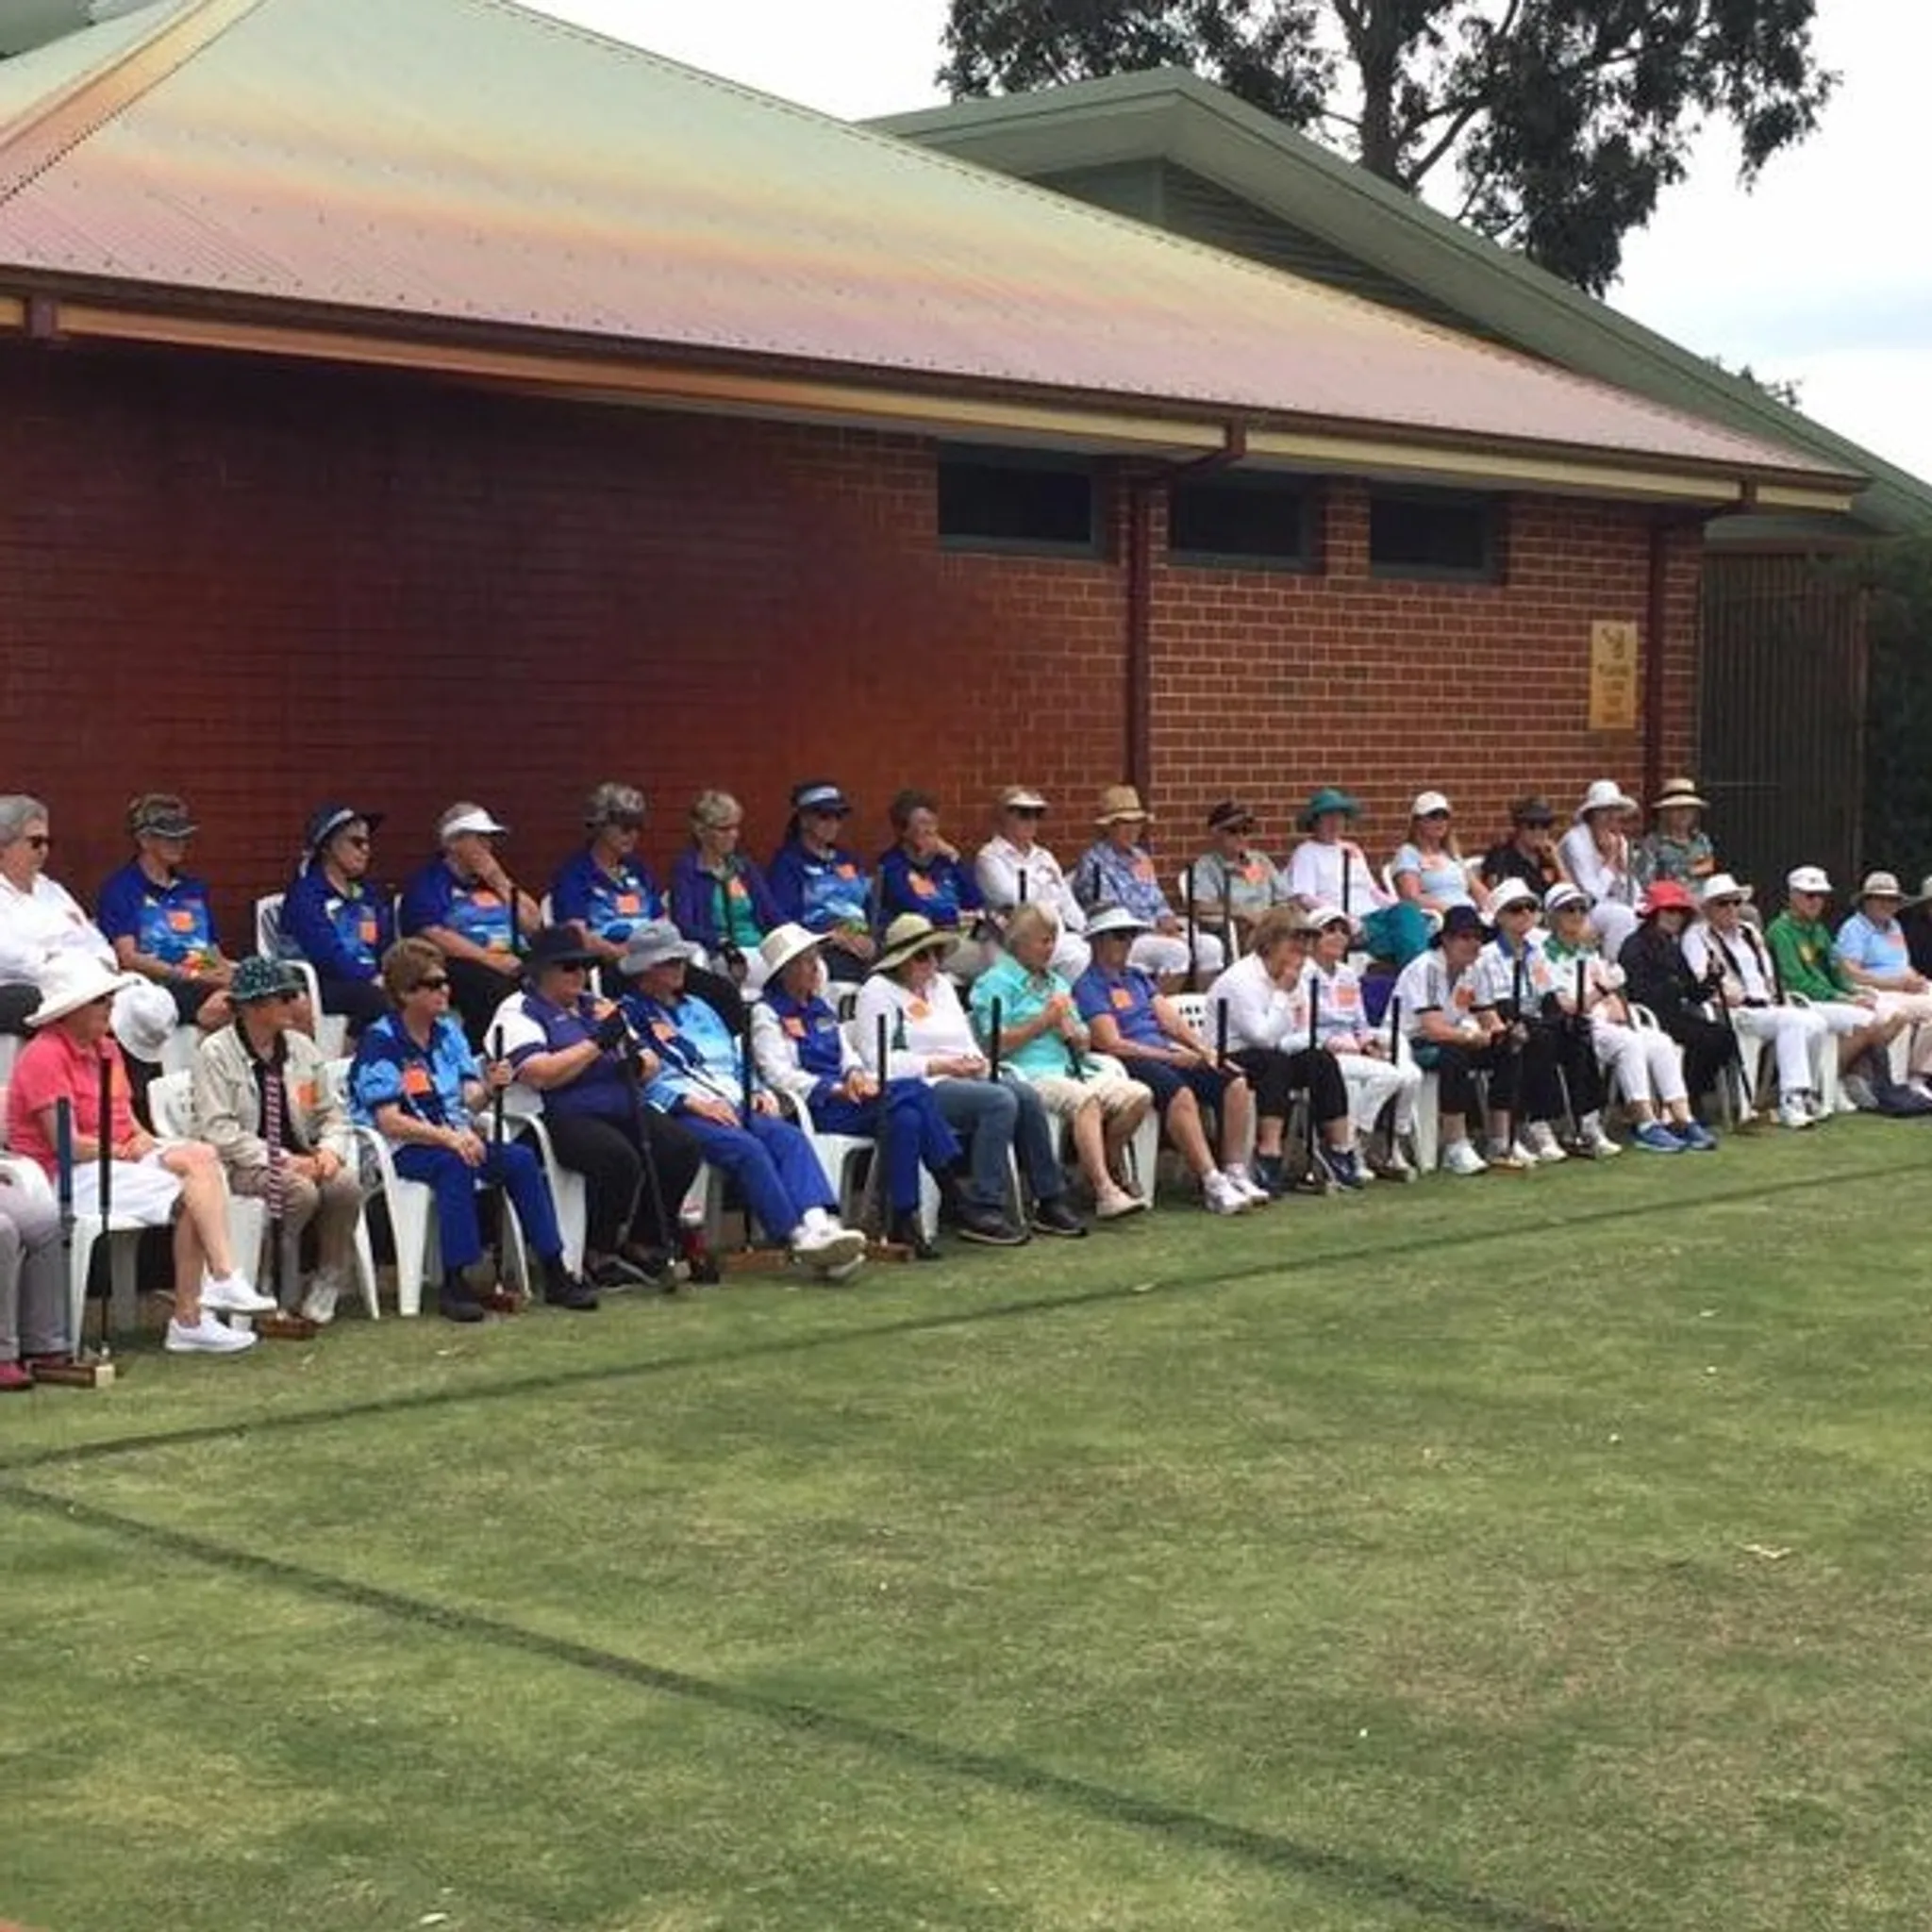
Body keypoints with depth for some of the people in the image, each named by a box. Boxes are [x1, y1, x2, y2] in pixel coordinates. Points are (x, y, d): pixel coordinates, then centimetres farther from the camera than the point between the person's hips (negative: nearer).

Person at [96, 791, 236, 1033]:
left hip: (205, 983, 6)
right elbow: (127, 958, -4)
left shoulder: (193, 889, 28)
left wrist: (227, 971, 0)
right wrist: (187, 975, -14)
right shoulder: (119, 889, 7)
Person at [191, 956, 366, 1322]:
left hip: (298, 1159, 5)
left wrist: (330, 1150, -9)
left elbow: (331, 1113, 14)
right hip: (239, 1165, -5)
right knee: (299, 1190, -33)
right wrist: (281, 1160, -23)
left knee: (346, 1183, -25)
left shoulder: (301, 1048, 11)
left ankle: (327, 1286, -8)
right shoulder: (216, 1053, -7)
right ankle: (280, 1300, -17)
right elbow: (219, 1132, -16)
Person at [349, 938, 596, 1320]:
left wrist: (488, 1088, -16)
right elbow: (388, 1121, -17)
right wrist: (447, 1137, -29)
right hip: (400, 1149, -6)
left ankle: (554, 1275, -13)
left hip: (453, 1139, 6)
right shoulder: (380, 1042, -9)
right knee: (455, 1165, -35)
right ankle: (454, 1284, -33)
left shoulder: (448, 1032, 11)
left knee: (521, 1159, -16)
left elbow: (470, 1102, 8)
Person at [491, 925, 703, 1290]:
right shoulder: (518, 1012, 2)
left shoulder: (597, 1006, 24)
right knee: (619, 1158, -34)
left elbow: (650, 1065, 22)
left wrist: (640, 1062, -3)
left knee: (682, 1149, -18)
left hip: (623, 1110, 7)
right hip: (561, 1119, -7)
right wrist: (598, 1042, -12)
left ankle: (643, 1245, -2)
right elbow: (539, 1074, -16)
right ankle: (598, 1258, -13)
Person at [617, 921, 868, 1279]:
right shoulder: (627, 1016, 9)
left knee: (789, 1137, -25)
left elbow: (737, 1063, 30)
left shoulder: (698, 1009, 32)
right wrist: (693, 1101, -17)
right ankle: (799, 1238, -40)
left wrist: (757, 1091, 9)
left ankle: (820, 1223, -46)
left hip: (732, 1105, 6)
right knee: (746, 1147, -34)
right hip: (678, 1115, -6)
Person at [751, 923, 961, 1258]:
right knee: (913, 1091, -24)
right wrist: (837, 1089, -19)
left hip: (845, 1096, 7)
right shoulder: (767, 1014, 1)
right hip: (813, 1106, -7)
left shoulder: (822, 1007, 24)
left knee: (907, 1117, -24)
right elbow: (778, 1074, -11)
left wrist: (857, 1074, -3)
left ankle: (903, 1219, -24)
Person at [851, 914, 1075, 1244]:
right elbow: (878, 1062, -12)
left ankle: (1050, 1201, -14)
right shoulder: (878, 991, 0)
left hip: (963, 1078, 8)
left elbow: (967, 1041, 24)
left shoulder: (940, 984, 25)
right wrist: (940, 1065, -16)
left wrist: (977, 1062, -1)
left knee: (1027, 1096, -18)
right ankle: (981, 1210, -29)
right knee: (1000, 1101, -29)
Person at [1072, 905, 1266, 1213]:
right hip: (1130, 1062, -8)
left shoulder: (1138, 977, 25)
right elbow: (1112, 1044, -11)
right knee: (1179, 1093, -36)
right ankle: (1213, 1185, -37)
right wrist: (1171, 1057, -13)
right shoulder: (1088, 986, -1)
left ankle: (1236, 1173, -15)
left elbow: (1171, 1020, 16)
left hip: (1167, 1053, 8)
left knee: (1235, 1084, -13)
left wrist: (1204, 1050, -2)